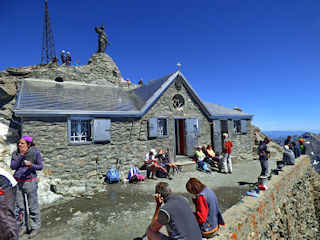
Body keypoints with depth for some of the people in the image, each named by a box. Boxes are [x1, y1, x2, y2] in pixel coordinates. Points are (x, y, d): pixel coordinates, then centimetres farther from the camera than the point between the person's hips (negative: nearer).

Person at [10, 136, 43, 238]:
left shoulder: (35, 152, -8)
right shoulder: (15, 153, 3)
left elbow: (40, 166, -3)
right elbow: (12, 166, -4)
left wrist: (31, 165, -23)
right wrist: (21, 155, -14)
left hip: (30, 182, -4)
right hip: (17, 182, 4)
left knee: (33, 206, 2)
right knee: (20, 206, 13)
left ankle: (35, 227, 16)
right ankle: (23, 227, 30)